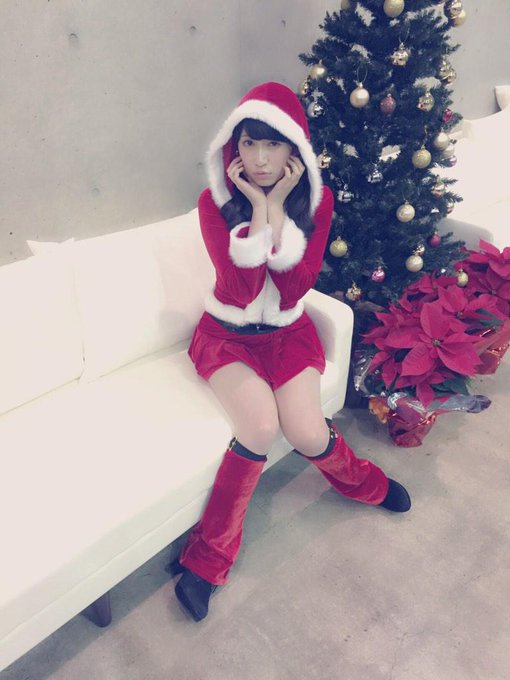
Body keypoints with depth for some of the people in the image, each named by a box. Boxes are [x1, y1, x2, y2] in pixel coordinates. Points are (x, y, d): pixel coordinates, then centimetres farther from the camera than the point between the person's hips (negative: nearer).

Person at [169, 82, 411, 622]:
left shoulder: (316, 199, -5)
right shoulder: (215, 202, -12)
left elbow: (295, 287, -16)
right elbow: (241, 290, -22)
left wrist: (278, 206, -21)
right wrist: (259, 209, -24)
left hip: (288, 332, 3)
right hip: (227, 334, -2)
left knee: (306, 432, -21)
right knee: (262, 425, -27)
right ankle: (211, 555, -3)